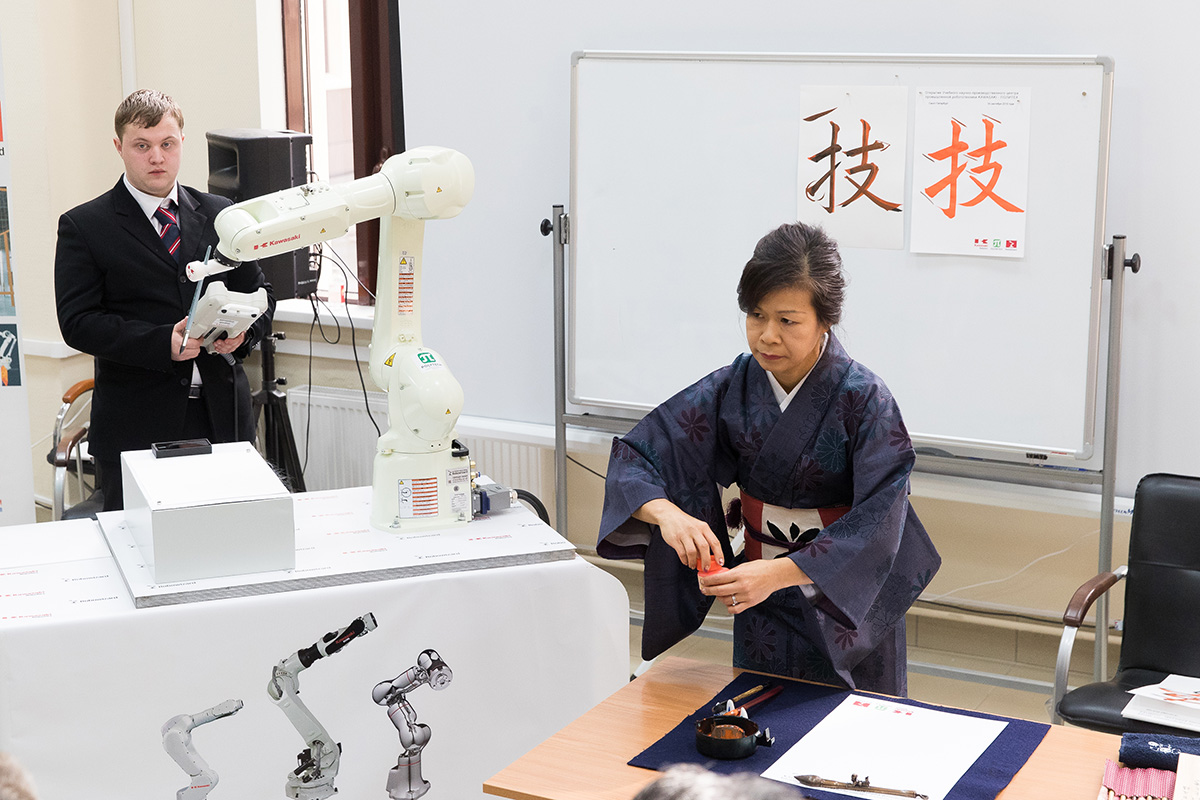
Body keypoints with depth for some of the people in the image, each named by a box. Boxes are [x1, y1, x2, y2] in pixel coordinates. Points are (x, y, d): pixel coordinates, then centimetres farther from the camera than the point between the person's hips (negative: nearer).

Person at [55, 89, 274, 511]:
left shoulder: (220, 214, 12)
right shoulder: (83, 226, 1)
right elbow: (78, 322, -7)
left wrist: (243, 331, -8)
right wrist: (162, 343, -20)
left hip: (224, 421, 3)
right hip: (135, 425, -3)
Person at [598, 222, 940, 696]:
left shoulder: (864, 400, -18)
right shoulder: (733, 388, -7)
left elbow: (878, 523, -24)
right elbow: (634, 456, -10)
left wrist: (780, 572, -36)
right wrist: (667, 513, -32)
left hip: (849, 611, -3)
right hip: (760, 608, 3)